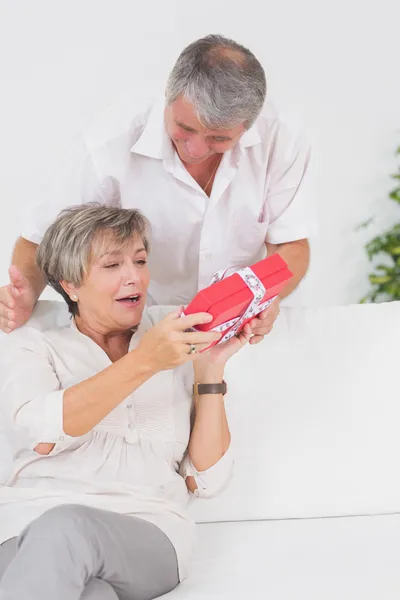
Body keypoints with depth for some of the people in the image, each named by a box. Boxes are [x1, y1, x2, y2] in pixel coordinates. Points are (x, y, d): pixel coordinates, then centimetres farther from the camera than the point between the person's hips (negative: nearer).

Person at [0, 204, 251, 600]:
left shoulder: (176, 344, 19)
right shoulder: (32, 346, 15)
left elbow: (207, 480, 12)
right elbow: (42, 433, -10)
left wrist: (211, 369, 2)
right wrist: (144, 361, -18)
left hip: (147, 533, 2)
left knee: (66, 529, -34)